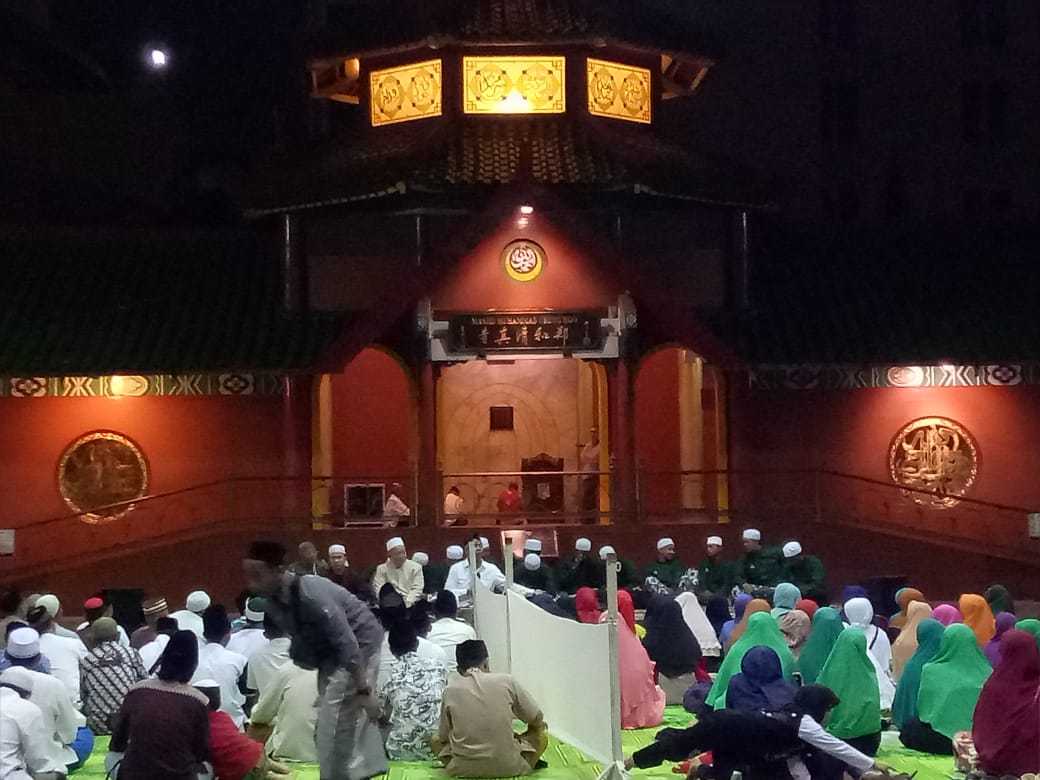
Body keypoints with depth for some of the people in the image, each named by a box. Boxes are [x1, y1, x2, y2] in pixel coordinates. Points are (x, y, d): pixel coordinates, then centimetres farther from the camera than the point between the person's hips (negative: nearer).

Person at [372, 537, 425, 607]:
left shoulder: (416, 567, 10)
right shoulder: (381, 569, 11)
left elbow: (417, 589, 1)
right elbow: (379, 591, 2)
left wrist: (406, 603, -17)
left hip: (410, 604, 0)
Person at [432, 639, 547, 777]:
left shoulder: (450, 691, 1)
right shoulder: (507, 681, -1)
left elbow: (443, 736, 10)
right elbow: (536, 719, 10)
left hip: (464, 769, 0)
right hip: (508, 767, 0)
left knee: (435, 740, 28)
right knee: (541, 736, 27)